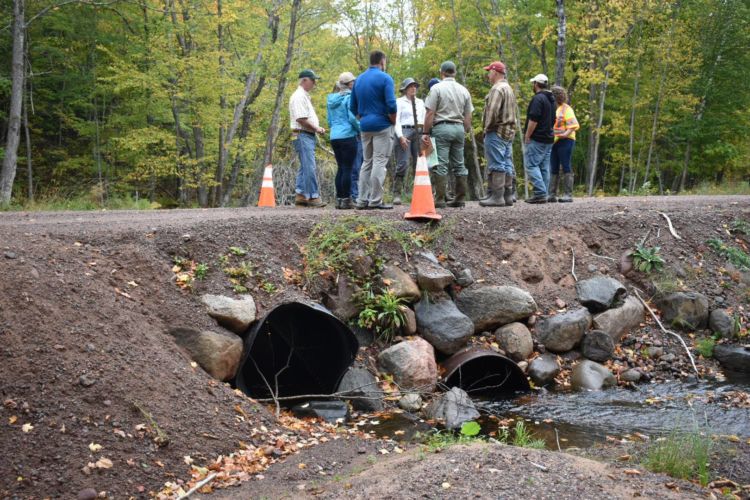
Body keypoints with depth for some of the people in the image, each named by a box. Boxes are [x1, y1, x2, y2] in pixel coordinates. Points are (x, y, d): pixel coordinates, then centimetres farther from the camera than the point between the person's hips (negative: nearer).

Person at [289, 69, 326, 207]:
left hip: (309, 136, 11)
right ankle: (313, 197, -10)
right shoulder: (299, 96, -11)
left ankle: (300, 196, 14)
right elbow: (301, 118, -20)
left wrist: (317, 129, 10)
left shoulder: (305, 96, 21)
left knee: (305, 167, 11)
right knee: (310, 168, -11)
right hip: (303, 135, -11)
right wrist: (316, 128, -12)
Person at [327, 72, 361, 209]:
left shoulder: (332, 99, 14)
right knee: (348, 168, -5)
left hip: (334, 137, 7)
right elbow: (352, 118, -14)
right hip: (347, 136, -7)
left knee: (340, 168, 12)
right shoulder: (349, 97, -8)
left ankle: (339, 199, 11)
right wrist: (360, 130, 1)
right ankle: (346, 200, -7)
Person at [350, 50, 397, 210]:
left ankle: (362, 200, 9)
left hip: (365, 126, 6)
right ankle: (375, 200, -7)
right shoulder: (385, 78, -8)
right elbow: (391, 105, -16)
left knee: (366, 163, 11)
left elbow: (353, 107, 14)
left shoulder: (359, 79, 12)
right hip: (382, 126, -6)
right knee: (379, 163, -5)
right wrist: (393, 121, -1)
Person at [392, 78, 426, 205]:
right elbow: (396, 120, -3)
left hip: (419, 133, 5)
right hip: (404, 131, -5)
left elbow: (425, 119, 19)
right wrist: (400, 136, -15)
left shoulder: (420, 102, 20)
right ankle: (397, 194, -10)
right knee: (402, 164, -12)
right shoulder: (399, 102, 5)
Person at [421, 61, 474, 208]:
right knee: (459, 165, 10)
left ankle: (440, 200, -7)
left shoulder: (437, 88, -5)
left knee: (441, 165, -5)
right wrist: (466, 131, 19)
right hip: (459, 128, 5)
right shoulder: (464, 90, 11)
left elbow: (430, 113, -10)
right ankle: (460, 198, 12)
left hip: (442, 127, -5)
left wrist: (426, 133, -7)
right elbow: (468, 117, 11)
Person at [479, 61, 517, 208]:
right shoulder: (509, 88, 19)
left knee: (496, 165, -9)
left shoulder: (497, 88, -12)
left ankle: (497, 196, -11)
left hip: (497, 131, -10)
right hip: (509, 131, 10)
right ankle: (508, 196, 9)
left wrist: (487, 127, -9)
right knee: (507, 165, 8)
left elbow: (492, 111, -20)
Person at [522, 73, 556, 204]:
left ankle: (540, 194, -18)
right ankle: (543, 195, 8)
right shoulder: (551, 100, 17)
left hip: (537, 139, -9)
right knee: (544, 167, 8)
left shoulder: (537, 99, -13)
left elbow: (533, 120, -20)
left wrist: (527, 136, -14)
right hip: (548, 139, 9)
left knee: (531, 165, -9)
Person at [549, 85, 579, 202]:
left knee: (566, 167, -8)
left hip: (565, 141, -7)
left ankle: (568, 195, -7)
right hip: (553, 142, 8)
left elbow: (573, 125, -11)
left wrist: (565, 134, -26)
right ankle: (552, 195, 11)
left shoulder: (566, 109, -2)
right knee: (553, 169, 7)